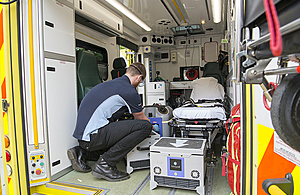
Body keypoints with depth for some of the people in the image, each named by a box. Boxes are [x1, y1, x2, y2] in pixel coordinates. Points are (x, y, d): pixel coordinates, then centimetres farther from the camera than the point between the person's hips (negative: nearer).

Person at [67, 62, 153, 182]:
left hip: (82, 135, 10)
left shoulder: (110, 83, 19)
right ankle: (105, 164, -9)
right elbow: (140, 118, 7)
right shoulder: (129, 91, -9)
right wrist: (152, 127, 29)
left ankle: (81, 153, 16)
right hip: (93, 136, -10)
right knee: (145, 126, -14)